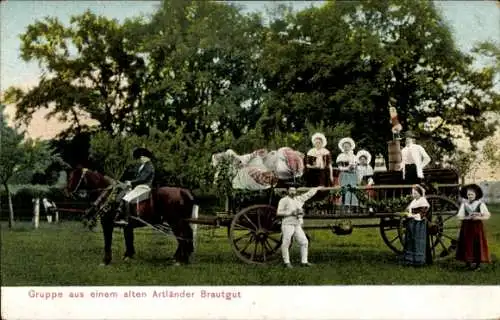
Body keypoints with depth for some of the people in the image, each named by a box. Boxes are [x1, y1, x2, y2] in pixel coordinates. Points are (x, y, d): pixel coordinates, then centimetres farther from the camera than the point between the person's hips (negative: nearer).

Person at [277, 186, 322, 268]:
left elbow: (308, 194, 26)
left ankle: (304, 261, 8)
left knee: (304, 242, 1)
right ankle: (287, 262, 7)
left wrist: (317, 188, 36)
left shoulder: (299, 199, 12)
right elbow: (278, 212, -8)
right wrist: (290, 213, -16)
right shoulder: (284, 200, -3)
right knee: (285, 244, -6)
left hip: (297, 226, 6)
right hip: (287, 225, -5)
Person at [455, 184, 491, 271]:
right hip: (466, 227, 2)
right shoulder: (464, 204, 5)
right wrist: (467, 217, -17)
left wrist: (478, 217, -20)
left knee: (477, 244, -3)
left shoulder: (480, 204, -2)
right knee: (467, 244, 1)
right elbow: (459, 216, 1)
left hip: (477, 227, -2)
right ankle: (468, 262, 12)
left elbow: (487, 216, -4)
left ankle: (477, 263, 6)